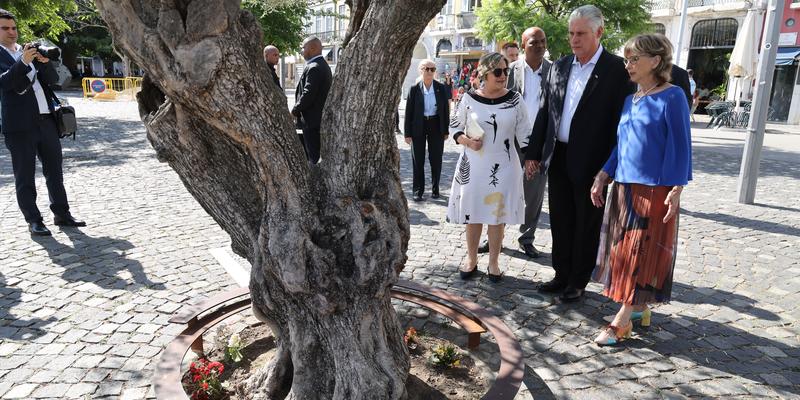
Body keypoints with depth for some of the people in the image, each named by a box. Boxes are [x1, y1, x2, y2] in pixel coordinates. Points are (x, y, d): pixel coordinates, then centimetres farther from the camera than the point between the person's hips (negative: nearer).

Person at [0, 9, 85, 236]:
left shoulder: (30, 51, 16)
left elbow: (52, 79, 10)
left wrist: (45, 62, -9)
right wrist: (23, 62, -24)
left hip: (46, 120, 5)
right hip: (20, 125, -5)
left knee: (55, 171, 10)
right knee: (25, 177, 2)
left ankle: (61, 215, 18)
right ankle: (33, 221, 7)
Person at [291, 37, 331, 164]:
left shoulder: (314, 68, -17)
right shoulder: (323, 65, 14)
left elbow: (308, 94, -23)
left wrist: (295, 111, -9)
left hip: (311, 119, -10)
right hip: (319, 117, 10)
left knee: (314, 156, -5)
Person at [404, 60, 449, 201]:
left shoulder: (441, 88, 0)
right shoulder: (414, 89, -5)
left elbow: (446, 110, 4)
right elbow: (409, 111, -3)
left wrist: (446, 130, 2)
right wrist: (407, 133, -5)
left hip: (436, 126, 1)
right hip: (418, 126, -1)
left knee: (436, 159, 8)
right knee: (418, 160, 5)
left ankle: (435, 189, 24)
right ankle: (418, 191, 15)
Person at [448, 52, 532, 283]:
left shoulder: (515, 99, -2)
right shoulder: (469, 98, -3)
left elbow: (524, 133, 2)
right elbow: (455, 126, 5)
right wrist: (467, 141, -13)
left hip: (503, 166, 0)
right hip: (473, 165, 0)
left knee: (497, 216, 7)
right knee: (473, 214, 9)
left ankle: (493, 262, 22)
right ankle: (471, 260, 26)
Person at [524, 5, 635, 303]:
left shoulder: (617, 69, -8)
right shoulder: (559, 67, 8)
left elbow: (620, 119, -10)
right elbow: (545, 112, 10)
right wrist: (534, 153, 8)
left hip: (591, 163, -5)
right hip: (558, 158, 5)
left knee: (586, 225, 8)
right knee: (560, 222, 15)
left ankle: (578, 282, 23)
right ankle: (562, 275, 30)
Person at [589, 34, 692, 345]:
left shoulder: (671, 97, -7)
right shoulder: (630, 100, 12)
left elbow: (681, 145, -9)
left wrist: (676, 190, -14)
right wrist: (602, 177, 9)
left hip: (654, 189, -7)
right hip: (624, 186, 7)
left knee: (642, 254, -1)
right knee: (623, 250, 11)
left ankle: (621, 322, 3)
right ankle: (639, 308, 26)